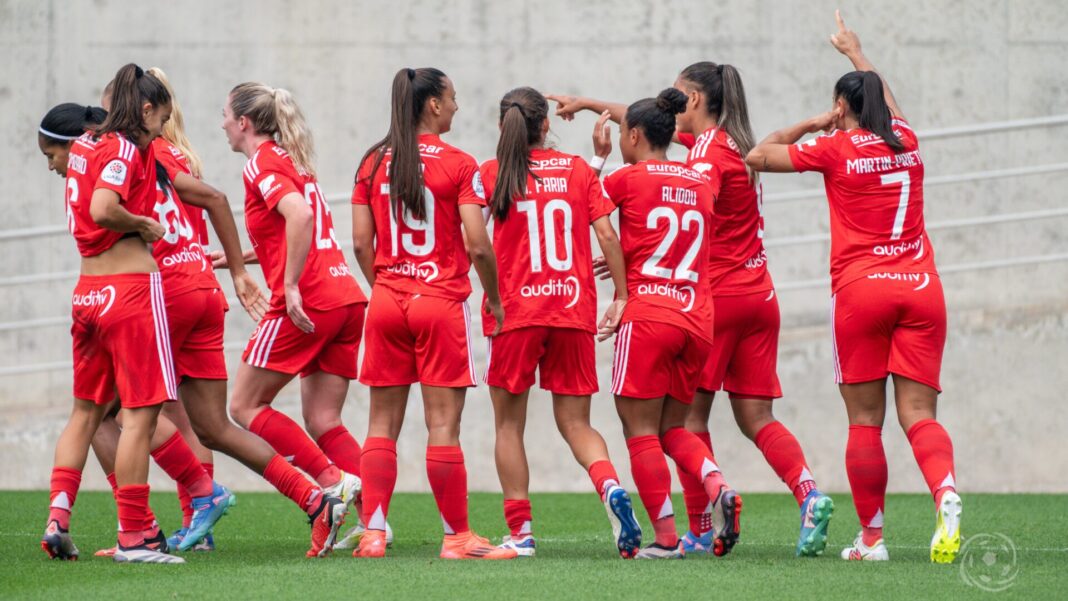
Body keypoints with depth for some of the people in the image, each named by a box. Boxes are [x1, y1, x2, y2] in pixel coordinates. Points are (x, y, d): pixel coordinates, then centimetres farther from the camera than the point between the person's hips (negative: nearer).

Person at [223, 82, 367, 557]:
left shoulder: (262, 165, -5)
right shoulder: (292, 160, 22)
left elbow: (299, 215, -23)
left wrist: (291, 286, -22)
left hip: (306, 303, -9)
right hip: (346, 299, 9)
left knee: (245, 406, 3)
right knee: (324, 423, 7)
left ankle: (333, 481, -9)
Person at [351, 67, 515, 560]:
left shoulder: (373, 164, 5)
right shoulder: (458, 165, -7)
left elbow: (361, 243, 4)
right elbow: (477, 245, -10)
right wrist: (493, 298, 4)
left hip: (387, 302, 4)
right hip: (441, 301, -4)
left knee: (383, 423, 8)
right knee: (443, 424, -2)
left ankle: (373, 533, 4)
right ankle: (456, 536, 3)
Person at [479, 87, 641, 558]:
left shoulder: (492, 174, 2)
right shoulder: (578, 170, 7)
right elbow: (607, 236, 1)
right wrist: (621, 295, 5)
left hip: (516, 311, -2)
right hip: (574, 311, 2)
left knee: (509, 424, 9)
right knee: (575, 423, 10)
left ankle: (520, 532, 4)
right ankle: (611, 487, -19)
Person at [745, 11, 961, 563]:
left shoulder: (836, 149, -1)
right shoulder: (906, 142, 11)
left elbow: (759, 156, 9)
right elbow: (885, 102, 36)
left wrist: (809, 125, 20)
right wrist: (856, 53, 52)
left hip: (861, 289, -3)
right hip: (921, 288, 3)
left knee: (865, 420, 3)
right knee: (918, 414, -3)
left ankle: (871, 536, 4)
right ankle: (946, 495, -30)